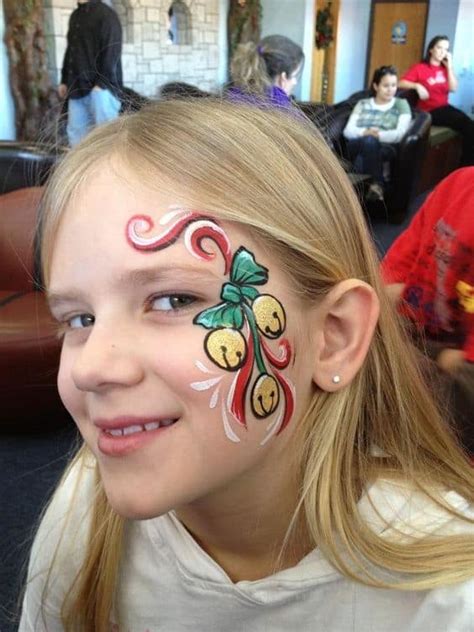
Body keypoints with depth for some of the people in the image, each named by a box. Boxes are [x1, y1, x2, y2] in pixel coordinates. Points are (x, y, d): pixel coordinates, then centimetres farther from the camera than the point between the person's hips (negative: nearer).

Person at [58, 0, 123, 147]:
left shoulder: (106, 15, -6)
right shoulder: (75, 16, 19)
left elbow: (111, 53, -13)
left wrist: (101, 83, -19)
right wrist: (64, 80, 19)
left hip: (100, 88, -8)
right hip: (77, 87, 8)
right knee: (75, 131, 7)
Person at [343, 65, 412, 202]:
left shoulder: (401, 104, 14)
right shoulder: (363, 104, 20)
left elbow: (400, 134, -1)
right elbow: (348, 131, 5)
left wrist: (377, 135, -12)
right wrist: (366, 132, -14)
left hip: (386, 148, -2)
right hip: (359, 146, 2)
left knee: (370, 141, -36)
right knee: (367, 140, -35)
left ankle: (377, 183, -31)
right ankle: (378, 183, -33)